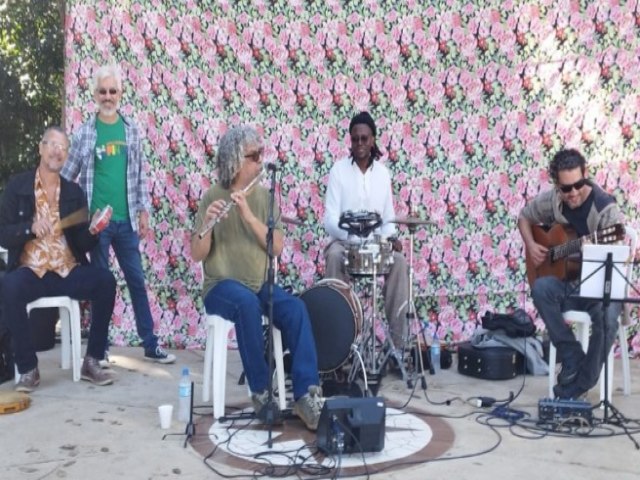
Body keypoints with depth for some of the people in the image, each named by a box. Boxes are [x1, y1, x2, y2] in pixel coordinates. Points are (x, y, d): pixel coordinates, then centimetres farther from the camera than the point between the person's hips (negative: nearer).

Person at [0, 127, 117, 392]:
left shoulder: (74, 192, 11)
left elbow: (82, 244, 9)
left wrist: (92, 232, -13)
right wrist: (30, 228, -19)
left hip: (68, 272, 2)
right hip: (31, 271, -2)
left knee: (106, 280, -26)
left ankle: (92, 361, -13)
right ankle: (28, 368, -19)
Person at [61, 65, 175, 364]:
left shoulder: (131, 130, 5)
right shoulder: (85, 132, -2)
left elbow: (140, 175, 8)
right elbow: (66, 176, 2)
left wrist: (143, 210, 4)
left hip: (126, 220, 2)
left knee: (137, 281, 8)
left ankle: (150, 345, 16)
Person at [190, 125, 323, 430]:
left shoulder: (264, 196, 6)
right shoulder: (213, 197, -4)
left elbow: (277, 248, -5)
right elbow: (197, 256, -9)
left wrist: (249, 216, -19)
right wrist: (206, 224, -29)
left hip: (260, 285, 4)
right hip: (222, 286, -3)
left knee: (296, 309, -26)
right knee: (248, 304, -36)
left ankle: (306, 394, -27)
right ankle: (261, 392, -24)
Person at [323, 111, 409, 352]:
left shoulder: (383, 172, 8)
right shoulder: (338, 170, -3)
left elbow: (388, 216, 9)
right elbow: (330, 219, -9)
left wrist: (390, 237, -13)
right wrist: (352, 236, -28)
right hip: (343, 241, -2)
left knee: (399, 260, -27)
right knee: (335, 257, -37)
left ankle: (398, 338, -23)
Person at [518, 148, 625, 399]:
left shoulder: (606, 208, -15)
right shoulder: (550, 200, -2)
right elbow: (524, 218, 19)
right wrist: (531, 245, 2)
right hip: (566, 282, 3)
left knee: (607, 317, -35)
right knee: (541, 288, -31)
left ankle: (576, 387, -15)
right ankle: (573, 358, -16)